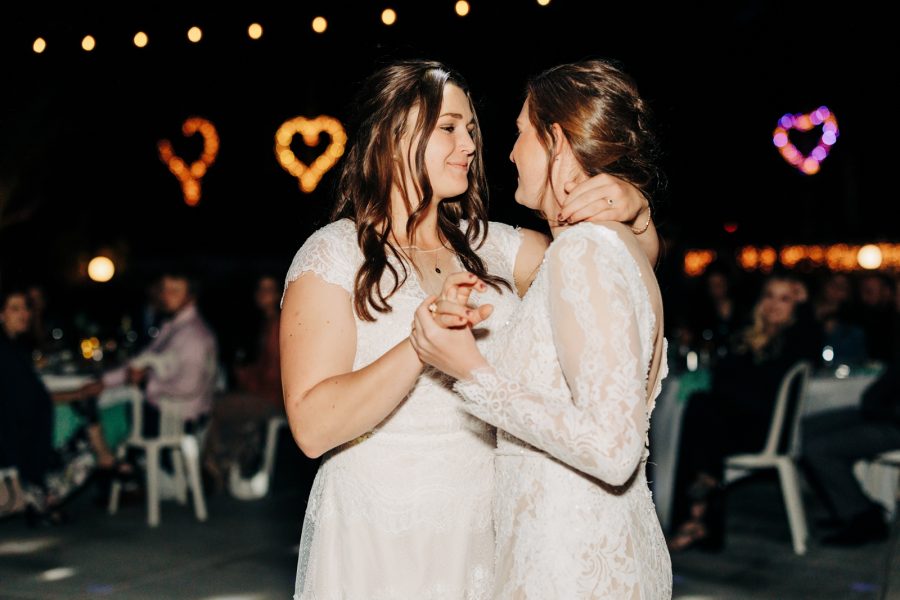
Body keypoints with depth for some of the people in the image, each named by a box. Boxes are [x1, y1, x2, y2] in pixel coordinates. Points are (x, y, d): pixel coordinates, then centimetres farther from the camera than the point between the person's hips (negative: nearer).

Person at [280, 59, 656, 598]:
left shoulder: (492, 247, 6)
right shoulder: (332, 256, -9)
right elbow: (312, 427, -18)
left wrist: (633, 207, -11)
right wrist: (421, 346, -30)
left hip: (488, 531, 5)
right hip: (382, 541, -5)